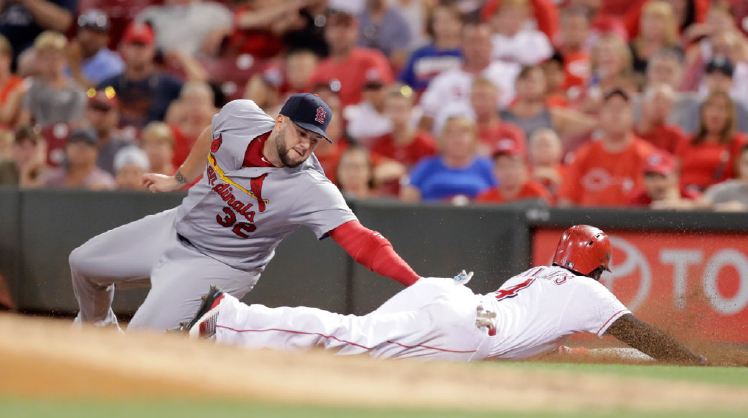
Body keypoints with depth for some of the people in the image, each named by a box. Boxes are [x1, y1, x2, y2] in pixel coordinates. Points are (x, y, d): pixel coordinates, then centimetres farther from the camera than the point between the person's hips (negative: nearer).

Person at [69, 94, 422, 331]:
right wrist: (179, 179, 19)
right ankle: (99, 331, 47)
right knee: (84, 263, 20)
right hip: (175, 227, 6)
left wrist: (417, 283, -56)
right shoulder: (240, 115, -19)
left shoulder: (312, 191, -33)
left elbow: (359, 240, -43)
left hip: (218, 264, -6)